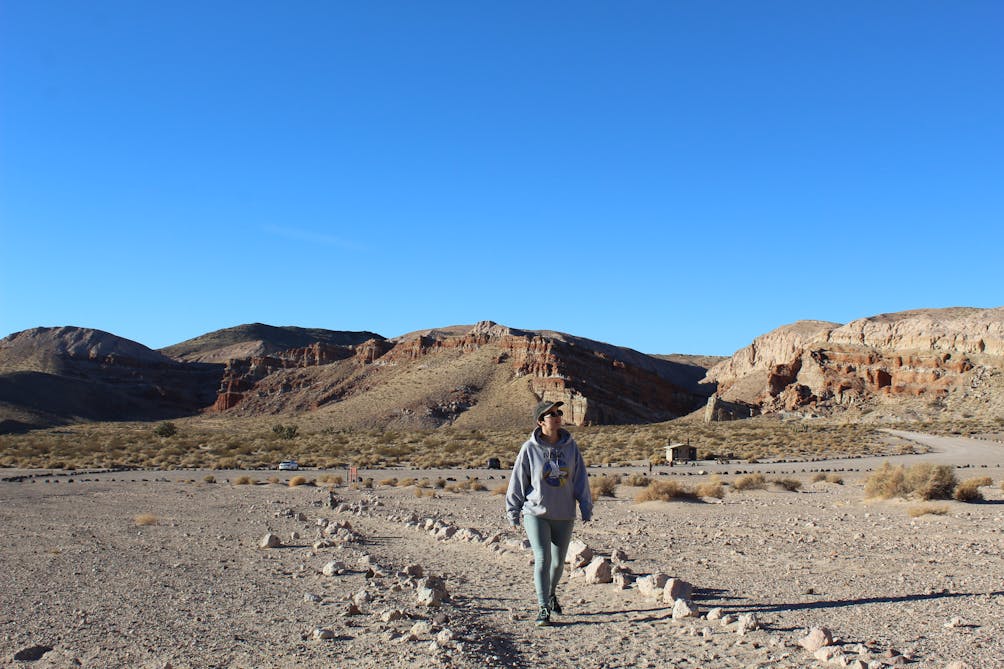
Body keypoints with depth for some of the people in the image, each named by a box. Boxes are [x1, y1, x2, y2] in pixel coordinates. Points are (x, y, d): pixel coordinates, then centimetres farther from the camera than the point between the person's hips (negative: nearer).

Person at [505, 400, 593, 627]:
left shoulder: (570, 446, 0)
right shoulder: (529, 448, -8)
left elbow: (580, 479, 6)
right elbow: (518, 481, -2)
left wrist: (586, 508, 5)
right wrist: (513, 512, 1)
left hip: (564, 515, 3)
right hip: (535, 513, -3)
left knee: (559, 561, 14)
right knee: (542, 558, -11)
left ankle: (551, 593, 41)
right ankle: (543, 608, 1)